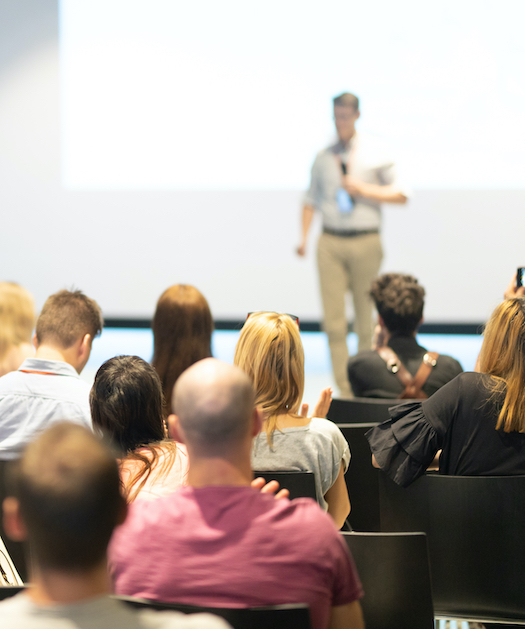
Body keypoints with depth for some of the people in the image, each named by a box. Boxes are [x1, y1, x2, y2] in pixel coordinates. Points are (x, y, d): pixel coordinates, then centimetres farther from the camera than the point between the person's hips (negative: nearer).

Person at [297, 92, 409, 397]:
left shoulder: (375, 153, 3)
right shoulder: (324, 158, 11)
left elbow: (401, 194, 3)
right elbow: (312, 198, 16)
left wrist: (363, 189, -9)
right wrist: (304, 237, 3)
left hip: (365, 242, -2)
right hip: (331, 241, 2)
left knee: (366, 319, 3)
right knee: (334, 320, -4)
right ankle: (344, 389, -1)